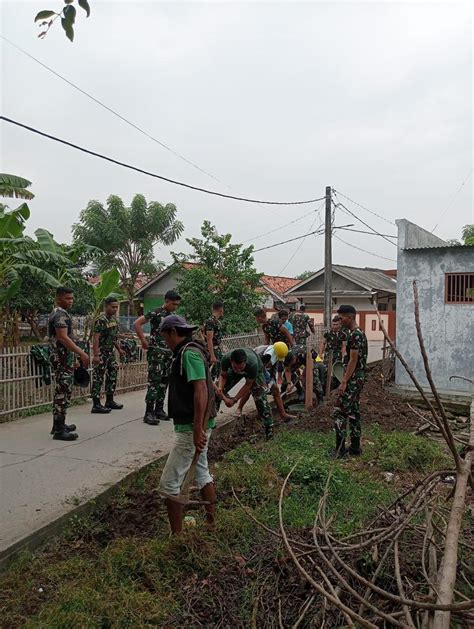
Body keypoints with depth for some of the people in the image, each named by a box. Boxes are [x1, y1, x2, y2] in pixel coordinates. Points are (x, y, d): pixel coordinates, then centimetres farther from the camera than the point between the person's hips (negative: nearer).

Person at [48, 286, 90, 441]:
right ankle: (59, 430, -5)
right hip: (63, 360, -11)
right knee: (63, 393, -8)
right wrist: (81, 353, -27)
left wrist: (77, 354, 26)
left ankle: (58, 425, 25)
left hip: (60, 358, 11)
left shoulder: (56, 313, 18)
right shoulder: (61, 315, -16)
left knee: (61, 392, 16)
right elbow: (63, 338, -26)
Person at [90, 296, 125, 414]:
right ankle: (96, 405, 2)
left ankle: (110, 401, 25)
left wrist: (119, 349, 22)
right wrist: (95, 355, -26)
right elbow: (96, 338, -22)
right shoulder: (101, 320, -17)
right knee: (98, 378, -3)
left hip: (111, 352, 9)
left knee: (112, 376, 14)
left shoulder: (114, 318, 10)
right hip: (101, 352, -9)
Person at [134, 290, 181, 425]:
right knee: (154, 381, -8)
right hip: (156, 352, -8)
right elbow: (137, 324, -16)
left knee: (164, 382, 11)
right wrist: (144, 341, -15)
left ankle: (159, 409, 20)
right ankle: (149, 413, -4)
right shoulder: (155, 313, -10)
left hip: (168, 353, 8)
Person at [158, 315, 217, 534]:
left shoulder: (188, 353, -19)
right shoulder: (189, 351, 13)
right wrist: (199, 428, 21)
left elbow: (201, 390, -27)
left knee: (169, 482, -2)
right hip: (197, 425, 11)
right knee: (202, 473, 22)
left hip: (191, 427, -11)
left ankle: (176, 535, 7)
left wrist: (197, 429, -27)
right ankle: (211, 522, 35)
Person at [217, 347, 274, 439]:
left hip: (256, 370, -3)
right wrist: (220, 387, -38)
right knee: (219, 390, -9)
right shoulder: (226, 358, -39)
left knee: (260, 397, -18)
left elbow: (248, 385, -28)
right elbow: (223, 375, -18)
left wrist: (234, 400, -31)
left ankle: (269, 427, -4)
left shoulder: (252, 363, -45)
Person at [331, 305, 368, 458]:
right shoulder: (358, 333, 14)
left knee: (339, 411, -6)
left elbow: (353, 361, -21)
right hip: (357, 379, 10)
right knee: (353, 412, 13)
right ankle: (355, 447, 20)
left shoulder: (355, 335, -18)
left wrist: (344, 381, -20)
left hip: (352, 380, -10)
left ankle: (340, 449, -2)